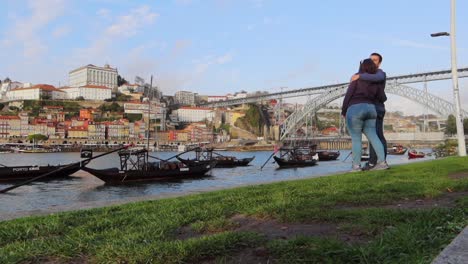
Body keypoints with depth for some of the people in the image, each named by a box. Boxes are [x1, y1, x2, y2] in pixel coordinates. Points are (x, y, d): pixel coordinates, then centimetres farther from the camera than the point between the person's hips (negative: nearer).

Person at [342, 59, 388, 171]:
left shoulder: (356, 78, -2)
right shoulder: (375, 82, 13)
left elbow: (348, 95, -7)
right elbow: (382, 98, 16)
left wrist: (343, 111, 0)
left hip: (355, 110, -5)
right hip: (370, 109, 6)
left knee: (356, 139, -3)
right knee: (373, 136, 6)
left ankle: (356, 166, -5)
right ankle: (382, 162, -1)